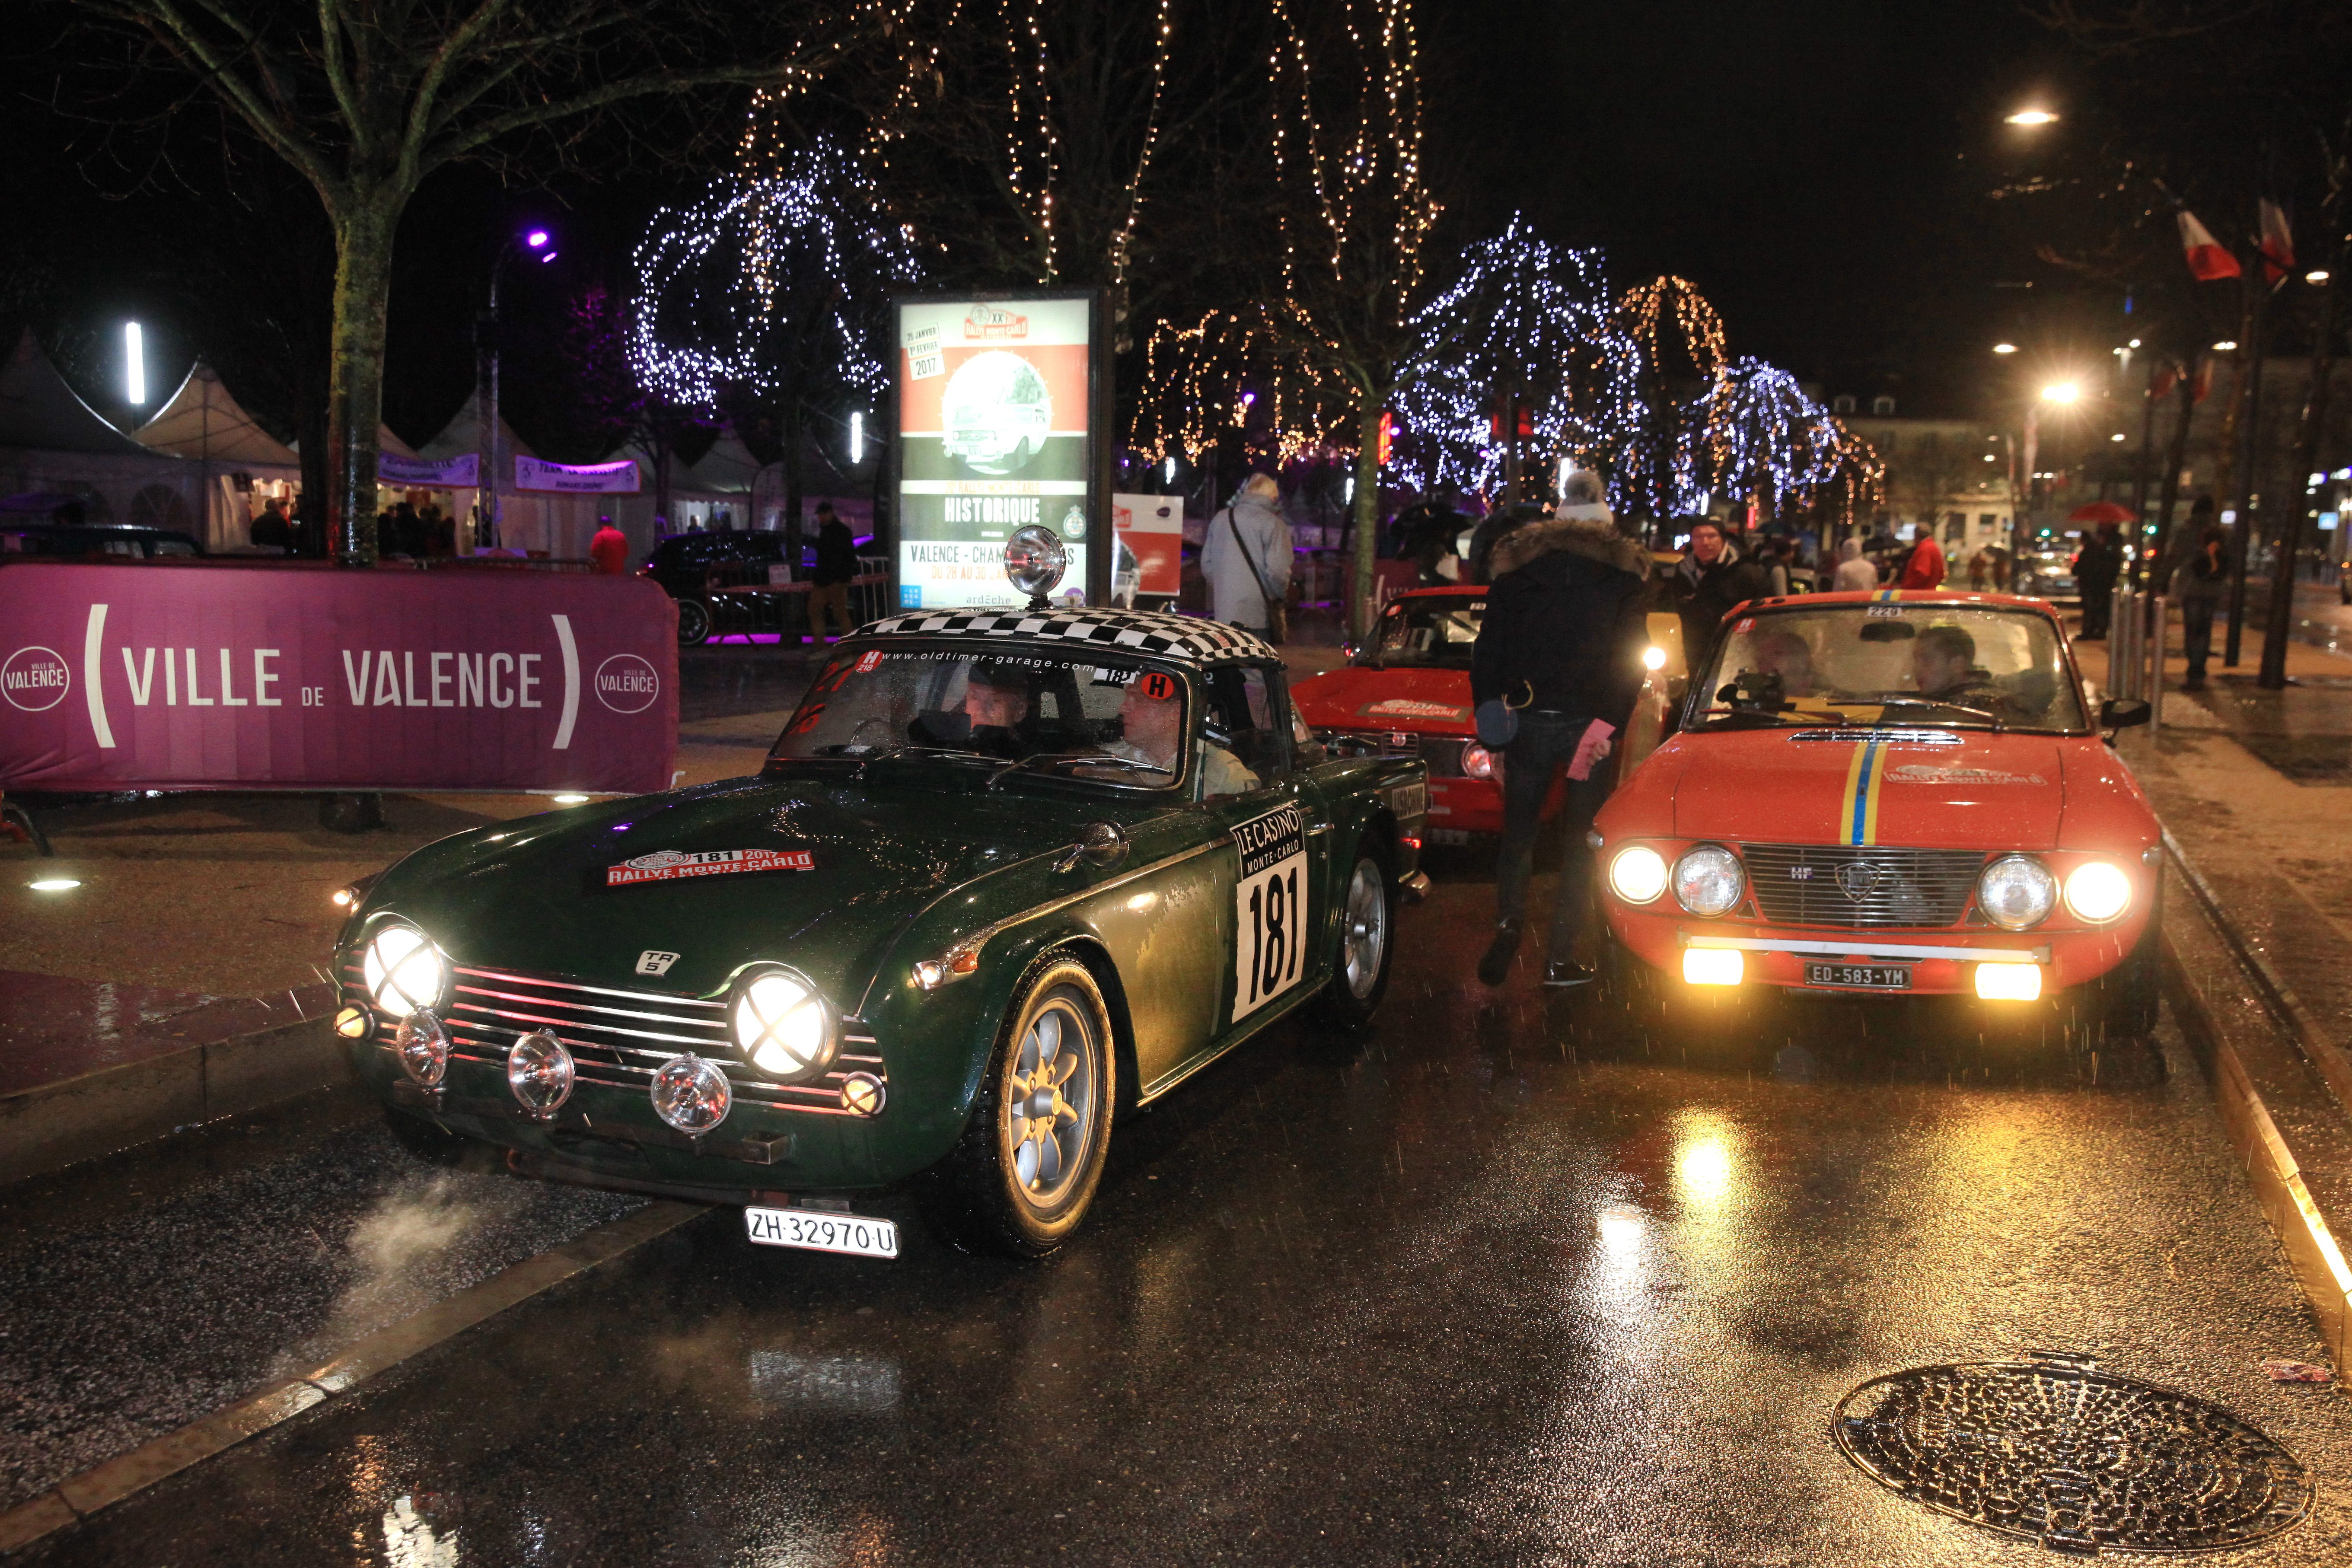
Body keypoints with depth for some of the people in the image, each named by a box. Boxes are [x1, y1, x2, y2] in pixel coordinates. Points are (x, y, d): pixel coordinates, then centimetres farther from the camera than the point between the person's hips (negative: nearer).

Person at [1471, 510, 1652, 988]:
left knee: (1518, 836, 15)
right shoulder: (1622, 578, 4)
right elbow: (1632, 659, -7)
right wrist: (1609, 725, -10)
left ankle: (1509, 922, -9)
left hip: (1527, 722, 1)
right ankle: (1560, 956, 6)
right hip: (1590, 725, -1)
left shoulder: (1514, 575, 8)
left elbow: (1486, 657, 5)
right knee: (1581, 842, 10)